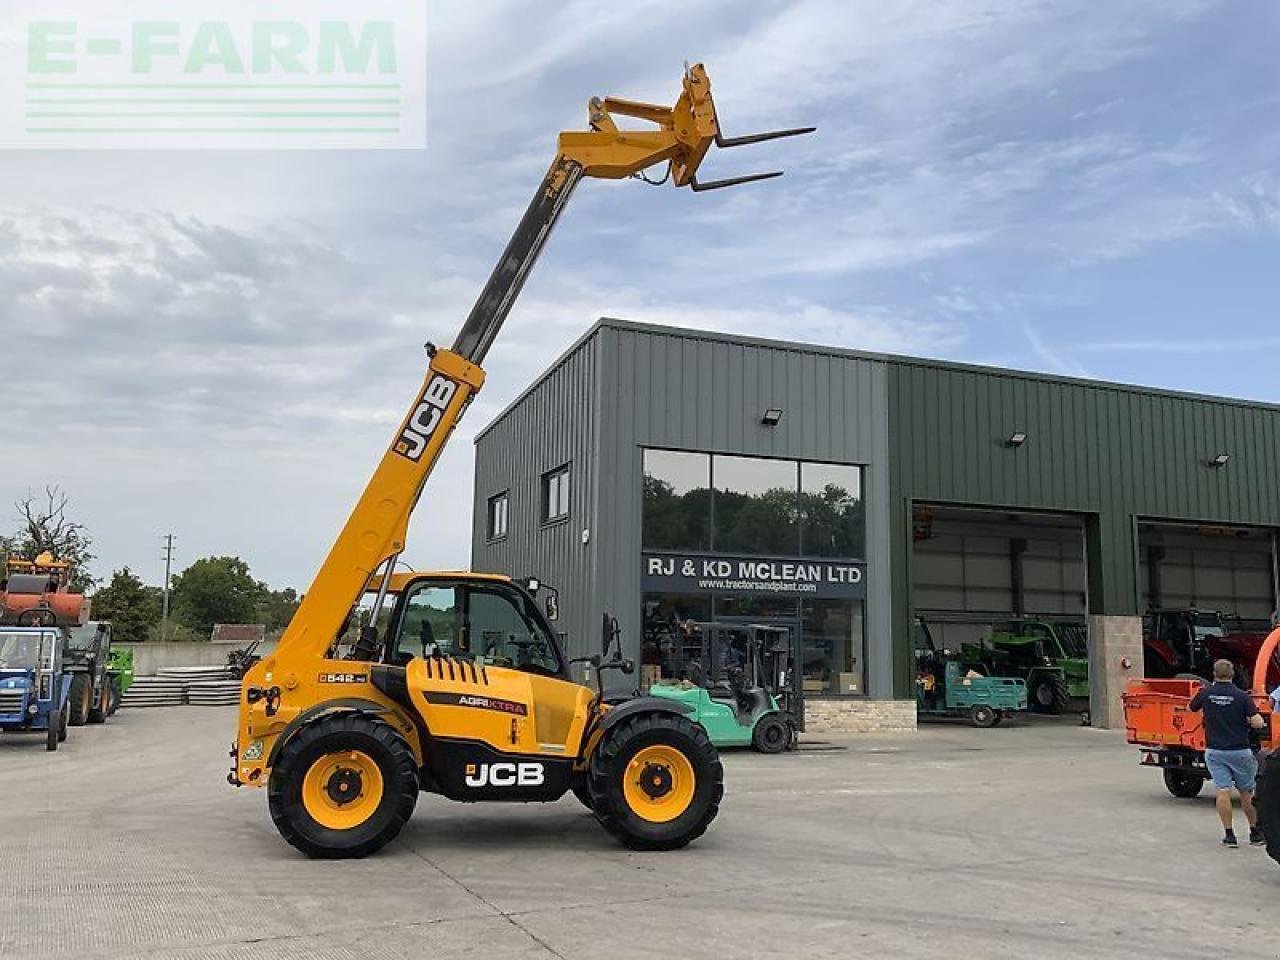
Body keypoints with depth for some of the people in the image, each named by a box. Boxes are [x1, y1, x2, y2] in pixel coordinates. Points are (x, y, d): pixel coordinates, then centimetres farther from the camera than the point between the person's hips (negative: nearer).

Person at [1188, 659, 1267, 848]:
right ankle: (1255, 833, 23)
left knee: (1223, 792, -1)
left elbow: (1190, 708, 15)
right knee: (1246, 792, 13)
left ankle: (1229, 835, -1)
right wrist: (1246, 720, 6)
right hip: (1240, 751, -1)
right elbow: (1258, 723, -15)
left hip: (1215, 752, 1)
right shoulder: (1242, 696, -10)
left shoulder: (1205, 693, -3)